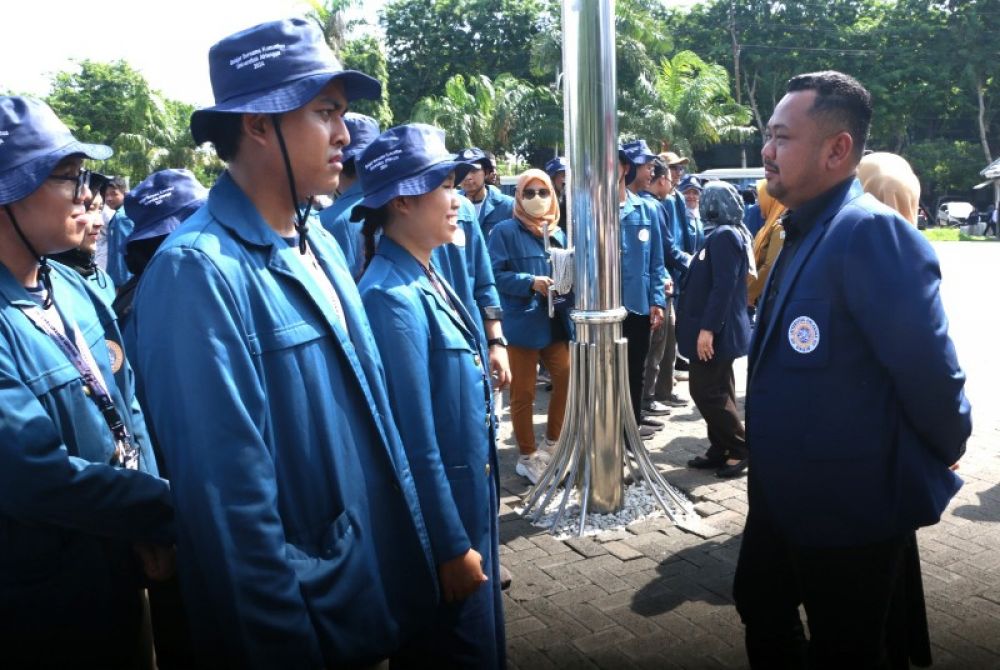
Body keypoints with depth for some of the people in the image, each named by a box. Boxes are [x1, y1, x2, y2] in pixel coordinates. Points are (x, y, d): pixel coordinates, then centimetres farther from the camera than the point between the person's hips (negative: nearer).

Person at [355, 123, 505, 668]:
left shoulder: (427, 278, 3)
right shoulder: (394, 296, -25)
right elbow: (416, 441, -24)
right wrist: (452, 546, -18)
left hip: (468, 493, 9)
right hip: (438, 509, -8)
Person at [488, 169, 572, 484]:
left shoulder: (557, 232, 14)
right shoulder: (505, 231, -5)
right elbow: (496, 274, -12)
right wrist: (532, 282, -22)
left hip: (556, 322, 6)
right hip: (523, 323, -6)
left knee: (567, 378, 6)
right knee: (523, 392, 4)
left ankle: (551, 443, 27)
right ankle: (527, 456, 18)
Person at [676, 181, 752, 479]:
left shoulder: (724, 236, -16)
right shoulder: (720, 235, 14)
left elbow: (723, 287, -23)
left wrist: (707, 328, -25)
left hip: (715, 330, -10)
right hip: (716, 328, 10)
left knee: (707, 391, -5)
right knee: (716, 391, 13)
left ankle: (740, 449, 5)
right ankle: (720, 450, 21)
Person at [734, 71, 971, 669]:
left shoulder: (871, 231, -25)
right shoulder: (804, 231, 6)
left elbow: (929, 369, -24)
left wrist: (946, 454, -7)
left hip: (850, 509, -9)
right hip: (783, 496, 9)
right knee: (762, 611, 25)